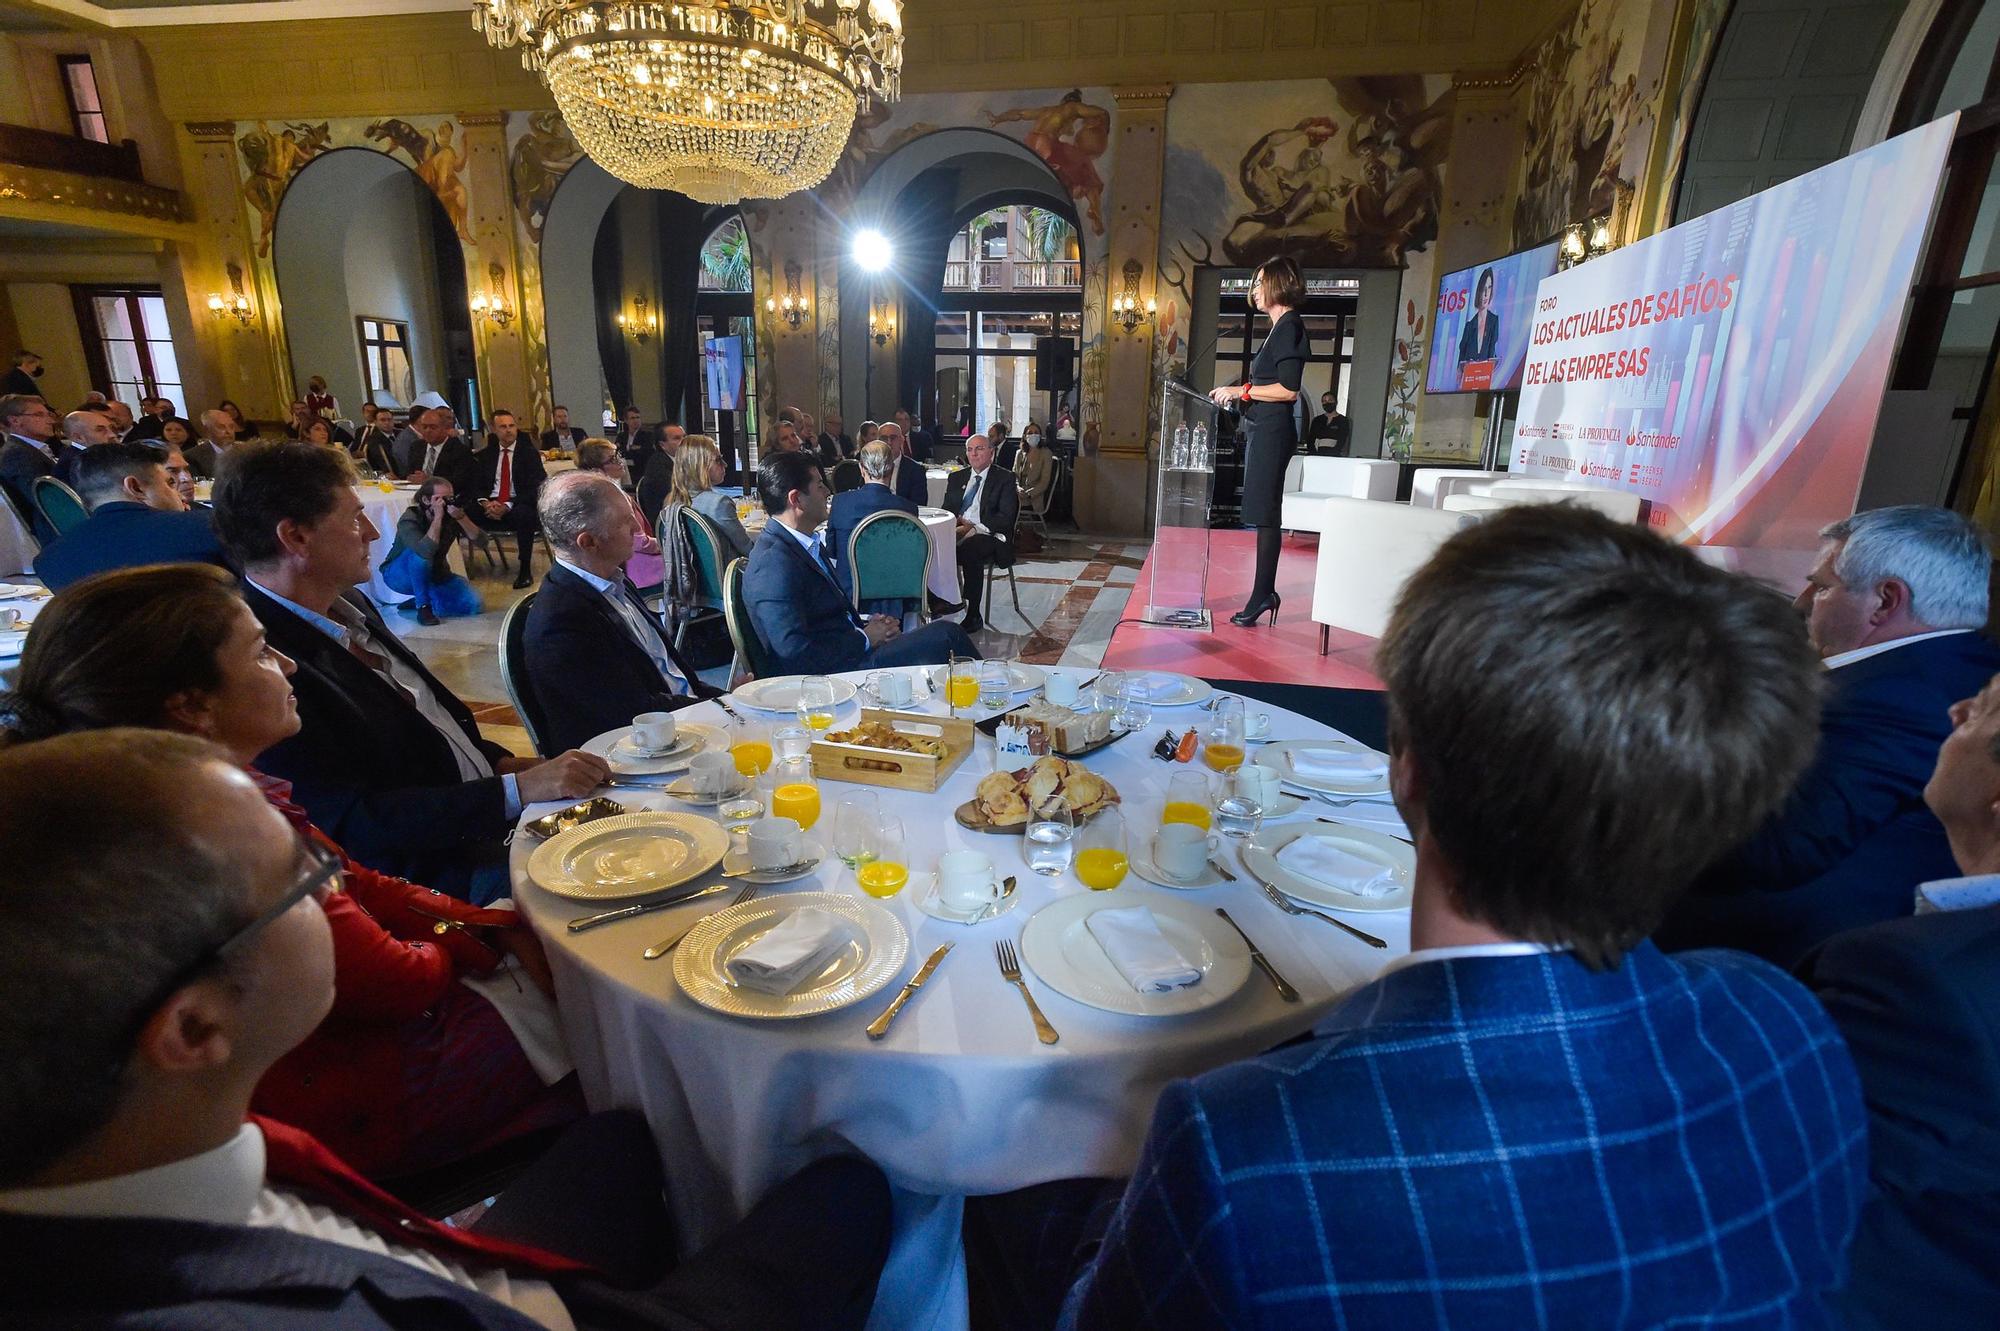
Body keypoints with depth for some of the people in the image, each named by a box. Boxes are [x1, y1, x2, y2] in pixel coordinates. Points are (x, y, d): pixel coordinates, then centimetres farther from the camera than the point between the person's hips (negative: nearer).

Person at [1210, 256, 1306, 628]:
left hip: (1272, 430, -10)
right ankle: (1265, 593, 16)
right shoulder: (1280, 327, 19)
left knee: (1264, 514, -7)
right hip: (1262, 428, 10)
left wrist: (1242, 391, -13)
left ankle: (1262, 594, -1)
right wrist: (1239, 392, 12)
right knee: (1263, 513, 10)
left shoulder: (1290, 325, -10)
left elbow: (1289, 389, -17)